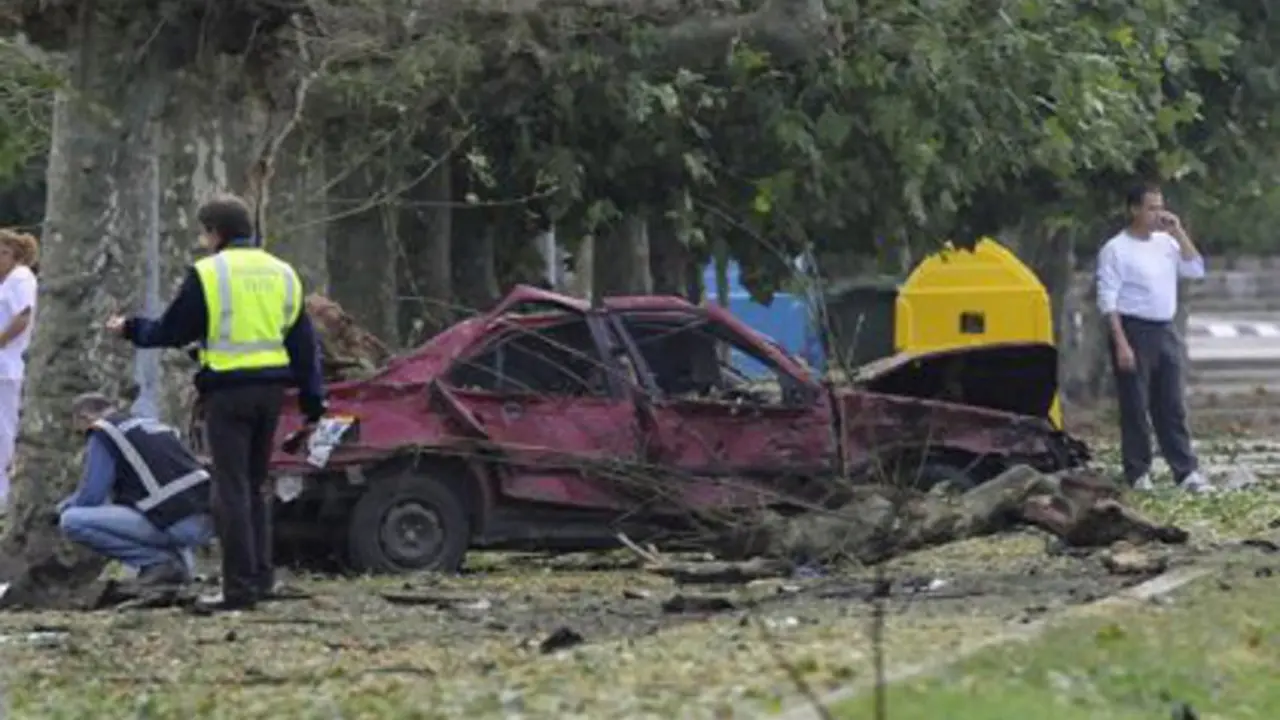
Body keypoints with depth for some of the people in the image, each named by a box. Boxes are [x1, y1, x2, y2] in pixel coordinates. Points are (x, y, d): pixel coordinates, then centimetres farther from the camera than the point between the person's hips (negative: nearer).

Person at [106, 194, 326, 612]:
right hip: (271, 388, 6)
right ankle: (261, 577, 17)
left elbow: (171, 331, -2)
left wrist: (131, 330, 15)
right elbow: (303, 341, 13)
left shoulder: (207, 274, -7)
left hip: (228, 390, -6)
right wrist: (312, 396, 16)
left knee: (232, 488, -4)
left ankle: (241, 587, -7)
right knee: (256, 485, 17)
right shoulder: (281, 273, 11)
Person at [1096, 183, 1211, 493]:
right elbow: (1108, 301, -11)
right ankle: (1138, 474, 5)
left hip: (1165, 331, 6)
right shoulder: (1116, 250, -7)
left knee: (1172, 407, 6)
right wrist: (1122, 344, -17)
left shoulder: (1166, 243, 11)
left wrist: (1178, 232, -3)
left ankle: (1186, 471, 6)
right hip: (1134, 330, -6)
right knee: (1135, 406, -2)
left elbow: (1196, 269, 5)